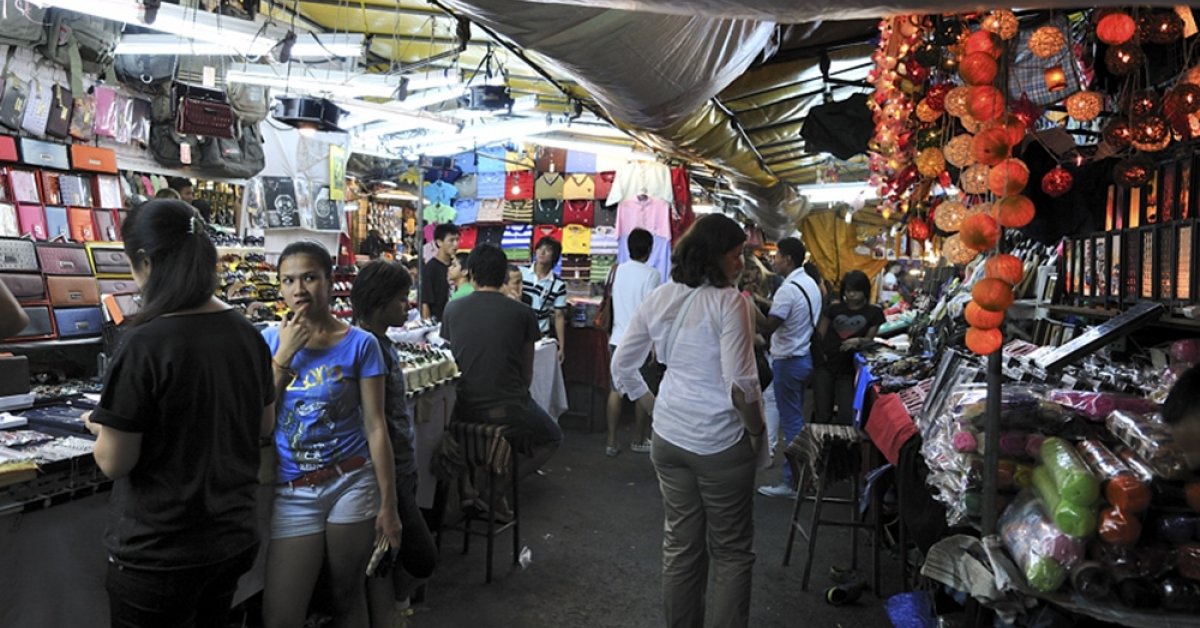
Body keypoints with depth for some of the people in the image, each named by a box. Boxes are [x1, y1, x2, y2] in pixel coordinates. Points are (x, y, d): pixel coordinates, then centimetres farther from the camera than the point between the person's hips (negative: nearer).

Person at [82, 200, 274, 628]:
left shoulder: (145, 344, -22)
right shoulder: (246, 333, -3)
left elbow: (114, 462, -16)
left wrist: (102, 427, 4)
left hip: (159, 554, -6)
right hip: (235, 537, 6)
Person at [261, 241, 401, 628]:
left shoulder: (360, 344, -6)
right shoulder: (270, 340, 2)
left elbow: (375, 426, -6)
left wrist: (388, 504, -6)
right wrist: (284, 354, -12)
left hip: (352, 483, -1)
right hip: (293, 493, 2)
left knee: (348, 596, 14)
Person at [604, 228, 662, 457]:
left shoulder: (617, 270, 5)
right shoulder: (652, 274, -12)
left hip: (618, 340, 5)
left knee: (616, 390, 8)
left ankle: (611, 442, 9)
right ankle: (638, 440, 21)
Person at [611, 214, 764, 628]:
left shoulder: (659, 299, 4)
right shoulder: (728, 302, -15)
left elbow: (621, 367, 8)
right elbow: (740, 384, -21)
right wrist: (757, 430, -6)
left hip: (669, 437, 6)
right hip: (721, 442, -5)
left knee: (680, 545, 17)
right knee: (731, 551, 11)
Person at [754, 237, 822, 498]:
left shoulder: (788, 289, -21)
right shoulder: (812, 284, 8)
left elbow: (768, 327, -25)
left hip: (788, 361, -9)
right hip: (804, 356, 9)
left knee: (791, 422, -3)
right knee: (797, 419, 17)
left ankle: (791, 482, 5)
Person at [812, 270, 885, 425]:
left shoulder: (874, 312, 2)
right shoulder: (834, 307, 6)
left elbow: (870, 339, 3)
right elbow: (819, 333, 7)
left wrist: (858, 341, -19)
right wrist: (821, 352, -9)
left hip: (849, 371, -1)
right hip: (825, 367, 1)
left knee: (846, 418, -5)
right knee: (822, 416, 3)